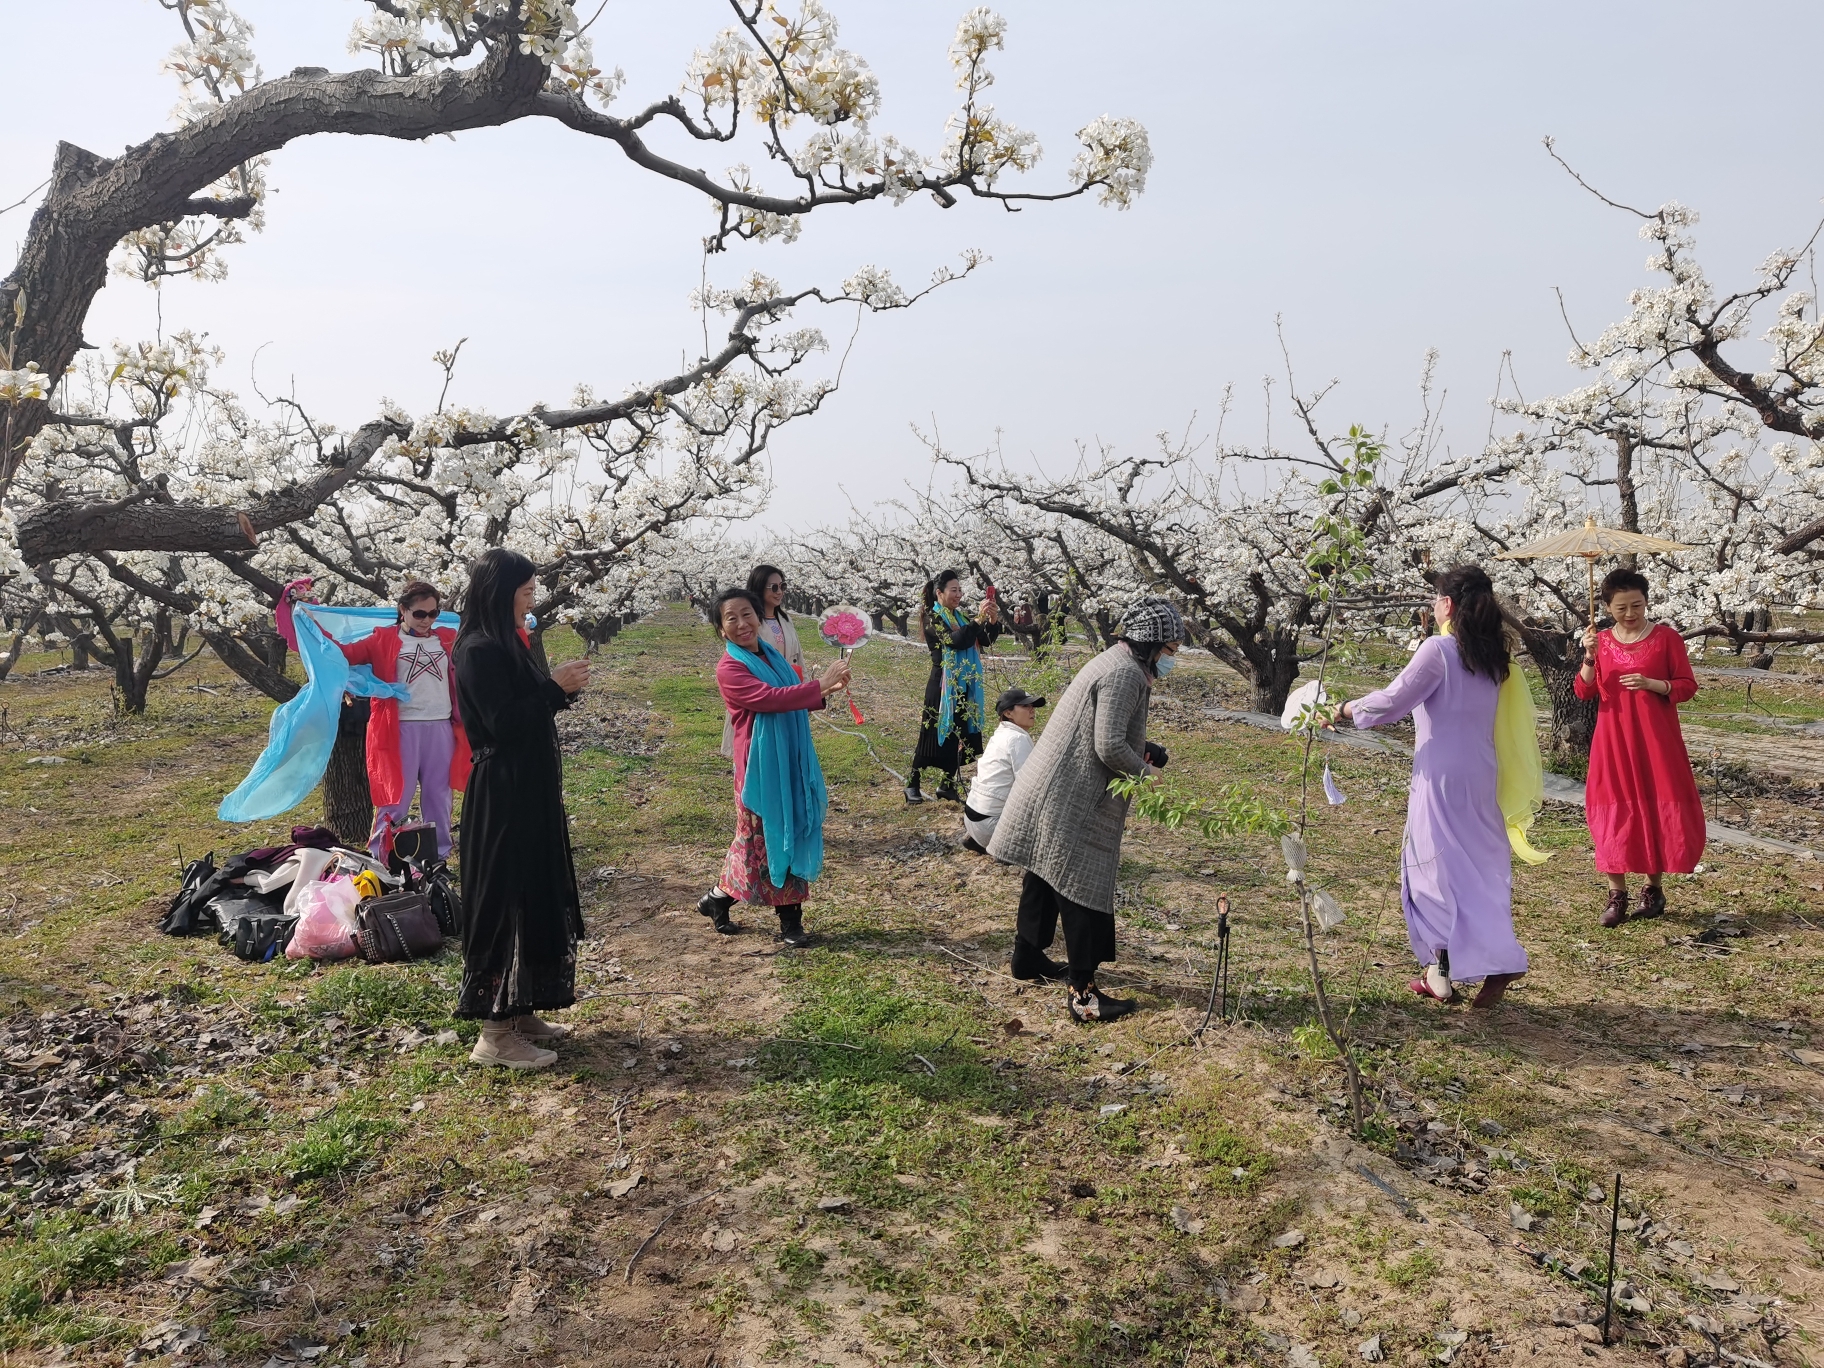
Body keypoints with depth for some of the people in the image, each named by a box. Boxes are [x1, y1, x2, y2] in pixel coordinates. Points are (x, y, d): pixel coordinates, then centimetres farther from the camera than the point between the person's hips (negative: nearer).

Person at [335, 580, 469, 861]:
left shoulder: (450, 638, 10)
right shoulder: (383, 639, 1)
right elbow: (346, 652, -9)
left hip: (441, 728, 3)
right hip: (402, 729, -3)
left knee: (439, 796, 12)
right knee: (395, 795, 1)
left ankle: (440, 857, 23)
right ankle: (380, 859, 11)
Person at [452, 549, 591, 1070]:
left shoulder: (507, 644, 13)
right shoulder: (480, 650, -16)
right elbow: (502, 724, -22)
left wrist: (559, 686, 7)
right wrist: (556, 688, -17)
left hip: (529, 791, 10)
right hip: (502, 796, -10)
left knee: (535, 898, 15)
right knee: (505, 902, -4)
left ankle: (520, 1012, 26)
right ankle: (495, 1033, 5)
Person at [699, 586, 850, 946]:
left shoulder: (771, 655, 10)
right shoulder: (729, 668, -14)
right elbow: (770, 699, -27)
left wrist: (823, 692, 4)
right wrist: (820, 684, -25)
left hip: (792, 762, 7)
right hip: (762, 765, -7)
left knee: (793, 833, 9)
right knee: (762, 838, 4)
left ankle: (790, 918, 17)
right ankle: (717, 899, 24)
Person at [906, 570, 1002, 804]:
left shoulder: (961, 616, 11)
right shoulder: (932, 618, -10)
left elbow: (986, 639, 3)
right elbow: (956, 641, -25)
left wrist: (993, 619, -15)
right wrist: (979, 617, -28)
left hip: (964, 686, 7)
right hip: (942, 686, -7)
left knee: (960, 736, 8)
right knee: (933, 735, -2)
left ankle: (947, 785, 20)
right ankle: (912, 785, 10)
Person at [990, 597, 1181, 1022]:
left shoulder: (1118, 664, 14)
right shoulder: (1124, 674, -18)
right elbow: (1108, 747, -24)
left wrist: (1143, 749, 7)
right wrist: (1148, 773, -8)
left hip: (1053, 790, 11)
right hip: (1073, 800, -11)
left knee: (1046, 875, 21)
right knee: (1081, 887, -5)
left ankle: (1028, 956, 36)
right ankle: (1083, 992, 2)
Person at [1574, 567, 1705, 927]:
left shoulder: (1666, 637, -2)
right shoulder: (1601, 641, 5)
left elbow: (1687, 686, -2)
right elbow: (1583, 692, 0)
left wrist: (1651, 683, -19)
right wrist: (1589, 657, -15)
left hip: (1656, 740, -2)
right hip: (1613, 740, 2)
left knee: (1658, 808, 3)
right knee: (1613, 811, 0)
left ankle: (1653, 887, 20)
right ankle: (1617, 893, 8)